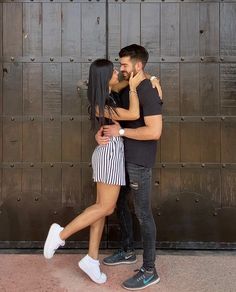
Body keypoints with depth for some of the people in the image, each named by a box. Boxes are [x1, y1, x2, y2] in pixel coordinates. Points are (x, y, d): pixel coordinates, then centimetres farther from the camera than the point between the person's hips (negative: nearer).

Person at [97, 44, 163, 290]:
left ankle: (149, 271, 12)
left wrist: (121, 131, -19)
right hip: (124, 158, 10)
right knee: (118, 203, 20)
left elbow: (154, 132, -26)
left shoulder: (149, 93, -18)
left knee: (142, 213, -2)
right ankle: (128, 251, 39)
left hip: (139, 162, -9)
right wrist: (100, 132, -5)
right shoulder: (125, 90, 10)